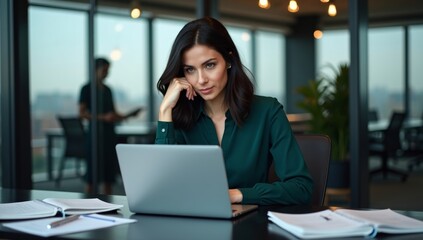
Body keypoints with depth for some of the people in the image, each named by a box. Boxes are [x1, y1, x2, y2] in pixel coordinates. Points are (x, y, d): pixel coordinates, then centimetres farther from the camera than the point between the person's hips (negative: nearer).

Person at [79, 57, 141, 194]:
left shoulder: (107, 90, 17)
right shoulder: (87, 89, -2)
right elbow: (82, 113, -11)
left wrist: (129, 115, 5)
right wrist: (103, 117, -20)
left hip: (109, 134, 6)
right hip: (95, 133, -6)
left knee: (109, 177, 6)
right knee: (91, 178, -6)